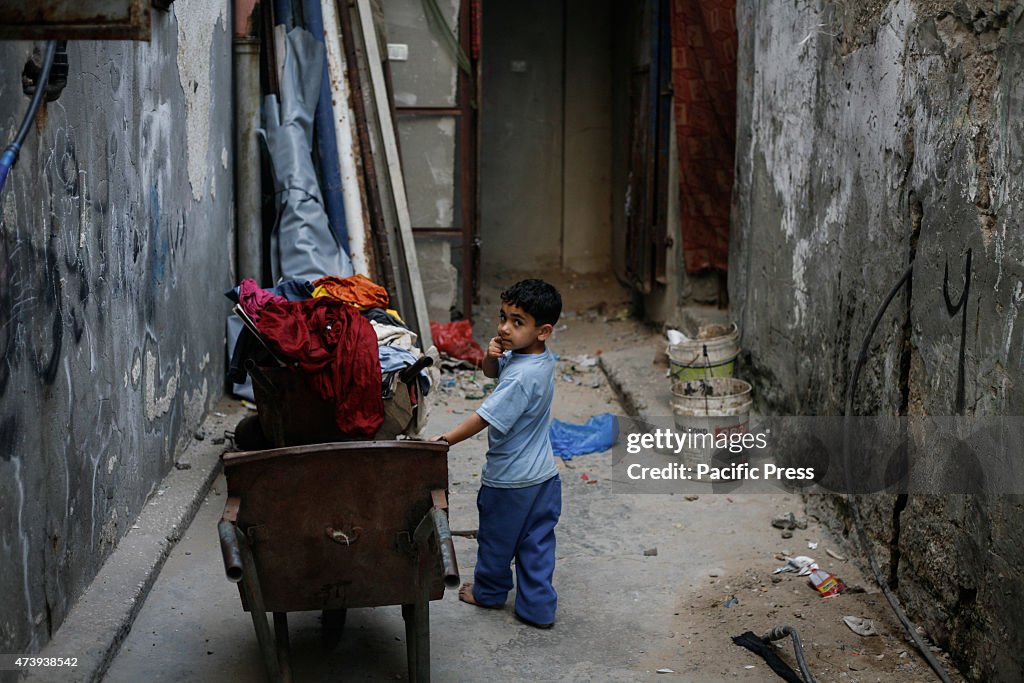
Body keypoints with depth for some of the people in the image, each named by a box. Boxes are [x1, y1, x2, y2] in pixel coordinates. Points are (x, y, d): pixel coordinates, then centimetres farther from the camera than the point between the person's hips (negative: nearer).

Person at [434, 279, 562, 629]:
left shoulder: (521, 377, -30)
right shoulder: (542, 358, -2)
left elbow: (485, 417, -30)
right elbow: (492, 372, 11)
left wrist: (445, 440, -24)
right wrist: (491, 356, -12)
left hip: (509, 479, -8)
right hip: (543, 474, 8)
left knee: (496, 538, 17)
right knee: (536, 543, 14)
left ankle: (489, 591, 38)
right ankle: (538, 608, 20)